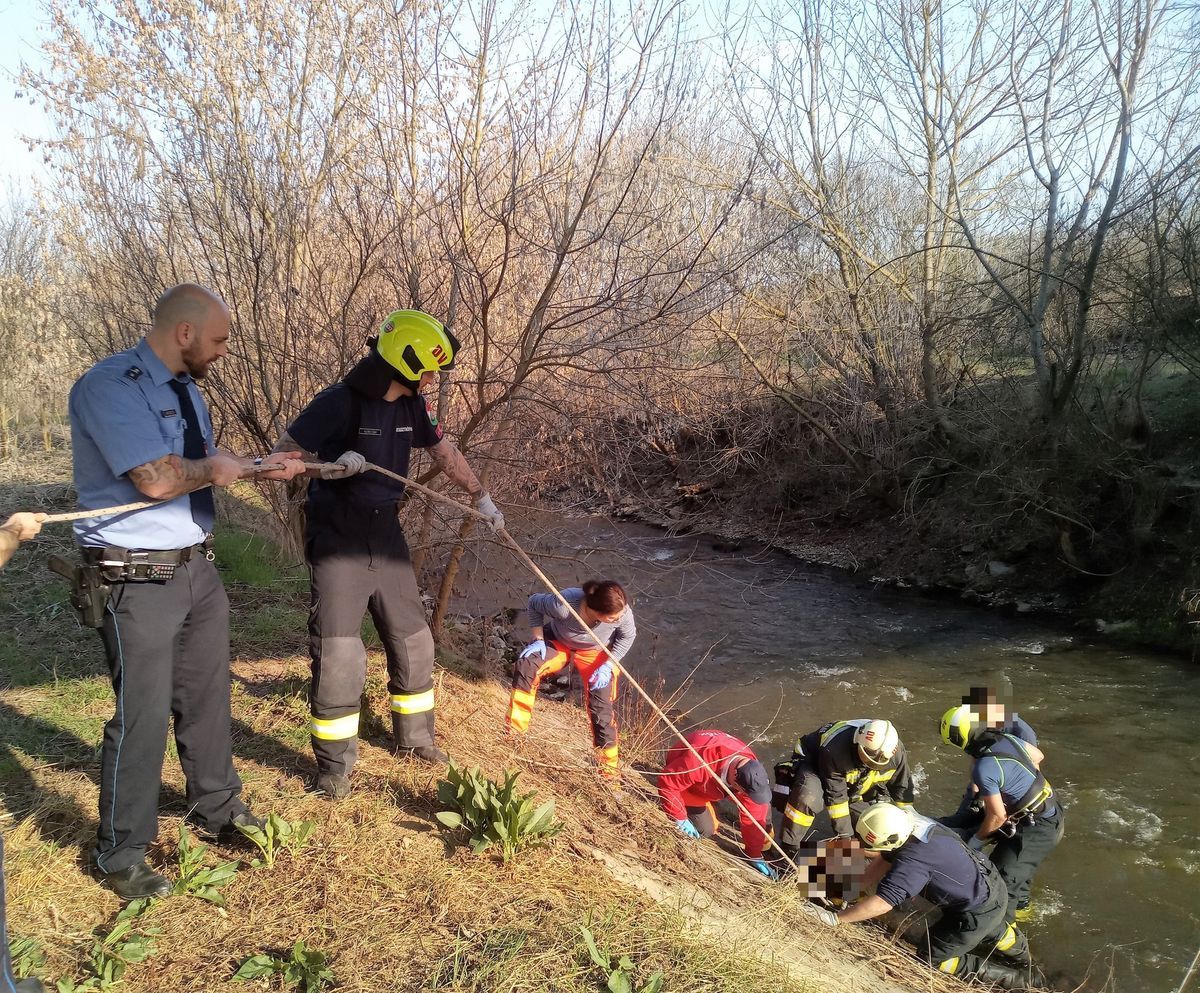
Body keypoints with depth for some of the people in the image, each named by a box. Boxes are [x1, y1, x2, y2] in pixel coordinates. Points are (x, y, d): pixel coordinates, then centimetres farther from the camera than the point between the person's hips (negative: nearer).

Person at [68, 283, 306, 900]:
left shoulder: (185, 388, 10)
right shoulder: (109, 386, -19)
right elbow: (157, 478, -26)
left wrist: (262, 468, 10)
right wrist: (210, 467, -9)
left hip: (199, 568, 9)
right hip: (138, 582, -9)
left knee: (207, 695, 19)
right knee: (143, 715, 0)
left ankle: (217, 809, 38)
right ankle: (119, 855, 19)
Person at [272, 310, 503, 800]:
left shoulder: (411, 405, 1)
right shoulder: (338, 403, -18)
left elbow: (444, 451, 15)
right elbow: (282, 456, -15)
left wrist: (481, 497, 16)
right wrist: (330, 468, -31)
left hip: (385, 537, 7)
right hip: (336, 542, -6)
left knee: (412, 641, 13)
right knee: (338, 656, -5)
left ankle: (414, 736, 34)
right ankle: (334, 764, 12)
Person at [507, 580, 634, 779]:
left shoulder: (622, 612, -36)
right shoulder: (564, 604, -42)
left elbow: (628, 636, -11)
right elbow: (534, 602, -19)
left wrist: (608, 665, -18)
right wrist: (539, 639, -20)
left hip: (596, 652, 1)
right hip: (558, 642, 0)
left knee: (602, 708, -7)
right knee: (526, 665, -27)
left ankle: (609, 768, 13)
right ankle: (515, 731, -14)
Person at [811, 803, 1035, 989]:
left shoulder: (914, 859, -38)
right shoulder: (910, 823, -12)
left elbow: (882, 903, -41)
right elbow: (884, 861, 2)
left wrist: (836, 918, -36)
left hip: (978, 912, -8)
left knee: (929, 958, 2)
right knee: (991, 929, 36)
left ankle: (1011, 978, 12)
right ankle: (1020, 954, 68)